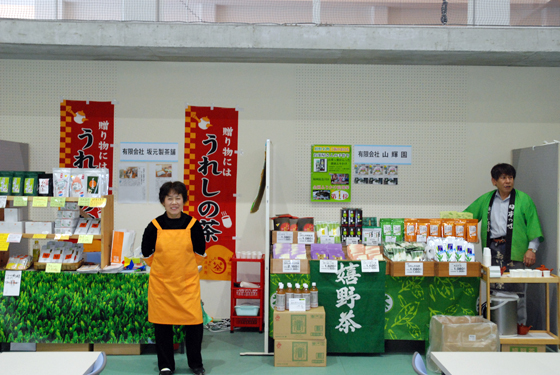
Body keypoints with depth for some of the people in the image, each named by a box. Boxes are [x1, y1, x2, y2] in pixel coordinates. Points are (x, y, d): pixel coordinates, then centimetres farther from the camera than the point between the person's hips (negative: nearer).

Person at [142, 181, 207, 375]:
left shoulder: (193, 224, -3)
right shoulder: (154, 226, -4)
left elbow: (200, 252, 9)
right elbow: (147, 253, 9)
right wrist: (161, 268, 11)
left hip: (188, 282, 0)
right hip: (161, 283, 1)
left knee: (194, 322, -2)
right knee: (162, 324, 6)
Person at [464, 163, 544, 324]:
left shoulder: (523, 199, 6)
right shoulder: (485, 200, 15)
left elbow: (533, 226, 3)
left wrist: (531, 249, -6)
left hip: (514, 252, -3)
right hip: (492, 251, 3)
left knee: (515, 293, -5)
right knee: (494, 293, 4)